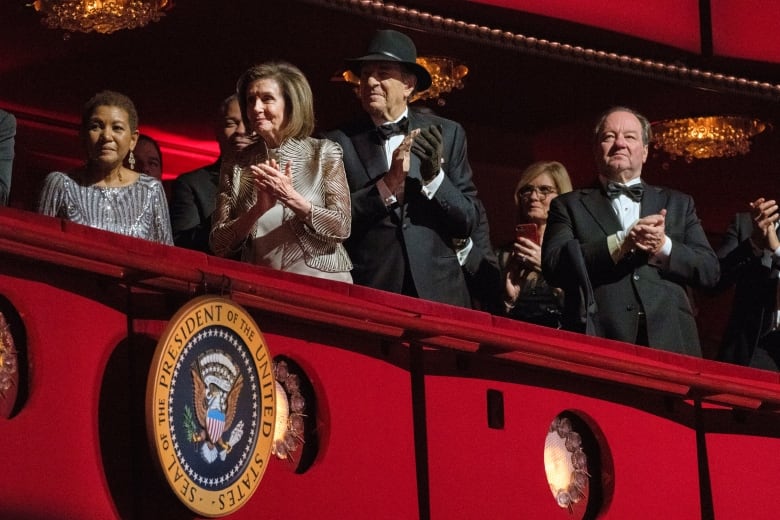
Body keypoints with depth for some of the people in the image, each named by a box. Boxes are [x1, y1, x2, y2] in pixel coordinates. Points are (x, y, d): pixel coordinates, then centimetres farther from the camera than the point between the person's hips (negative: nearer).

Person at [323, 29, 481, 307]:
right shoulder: (340, 141, 1)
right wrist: (388, 184, -18)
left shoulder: (447, 134, 5)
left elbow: (469, 222, 3)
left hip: (438, 292, 1)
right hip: (367, 293, -1)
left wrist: (434, 176, -13)